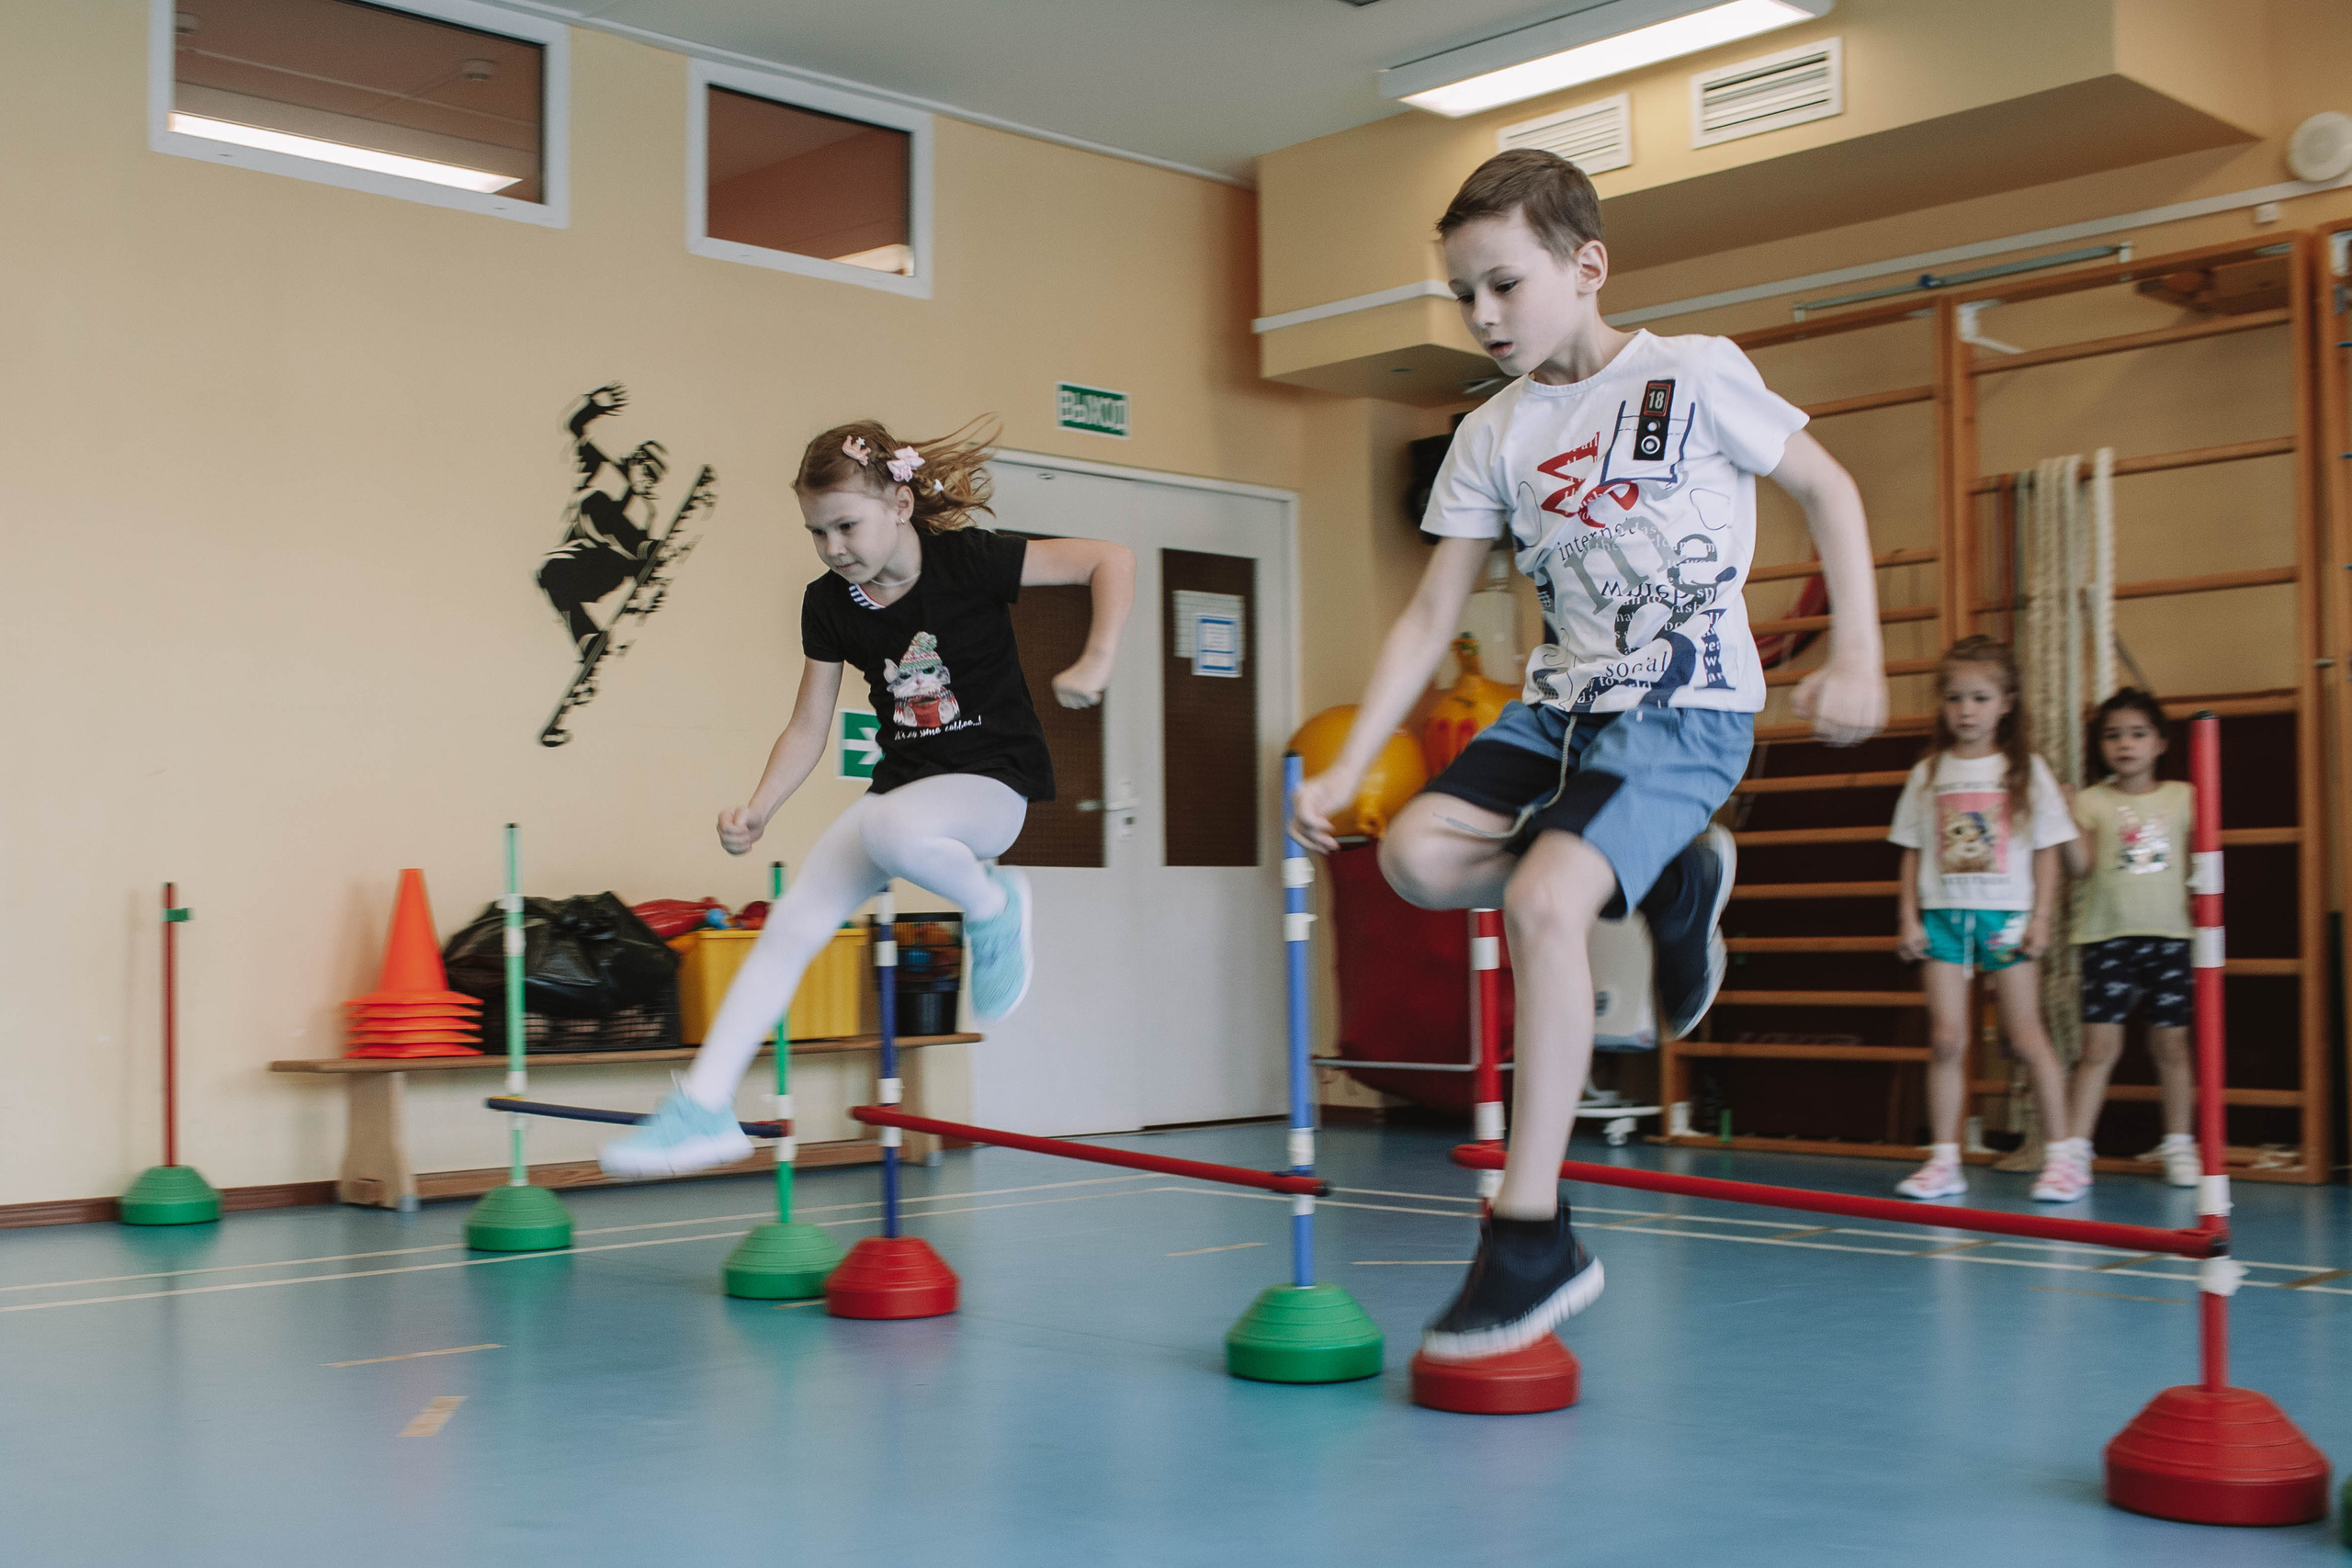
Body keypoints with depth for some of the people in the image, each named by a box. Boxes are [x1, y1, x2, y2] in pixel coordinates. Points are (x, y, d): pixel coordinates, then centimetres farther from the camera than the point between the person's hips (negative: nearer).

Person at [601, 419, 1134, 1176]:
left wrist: (1095, 664, -26)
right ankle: (705, 1106, -3)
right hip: (901, 777, 6)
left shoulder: (967, 560, -14)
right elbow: (808, 729, 6)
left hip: (990, 780, -5)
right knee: (790, 925, -8)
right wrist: (757, 811, -8)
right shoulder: (829, 603, 1)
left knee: (891, 828, -39)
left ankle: (993, 905, -8)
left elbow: (1112, 559, -14)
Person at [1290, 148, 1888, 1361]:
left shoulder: (1694, 375, -6)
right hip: (1562, 705, 6)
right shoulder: (1492, 436, 7)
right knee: (1419, 855, -16)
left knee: (1543, 898, -25)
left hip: (1688, 711, -6)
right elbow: (1430, 616, 6)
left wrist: (1855, 656, -7)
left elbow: (1827, 490, 3)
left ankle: (1534, 1237, -19)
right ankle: (1667, 878, 9)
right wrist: (1345, 767, -2)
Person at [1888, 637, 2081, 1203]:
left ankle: (2063, 1154, 11)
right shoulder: (1928, 774, 7)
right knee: (1946, 1039, -1)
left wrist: (2041, 918, -5)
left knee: (2026, 1036, 1)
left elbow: (2046, 852, 3)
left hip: (2007, 916, -2)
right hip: (1942, 916, 2)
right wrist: (1908, 918, 2)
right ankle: (1943, 1160, 5)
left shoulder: (2026, 770, 3)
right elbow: (1912, 854, 10)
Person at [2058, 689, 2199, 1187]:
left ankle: (2178, 1144, 19)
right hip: (2108, 938, -1)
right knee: (2100, 1043, -6)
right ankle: (2076, 1147, -3)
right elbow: (2080, 867, -7)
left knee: (2171, 1043, 6)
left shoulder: (2182, 796, 8)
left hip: (2170, 935, 1)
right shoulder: (2092, 802, 3)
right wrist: (2062, 822, -20)